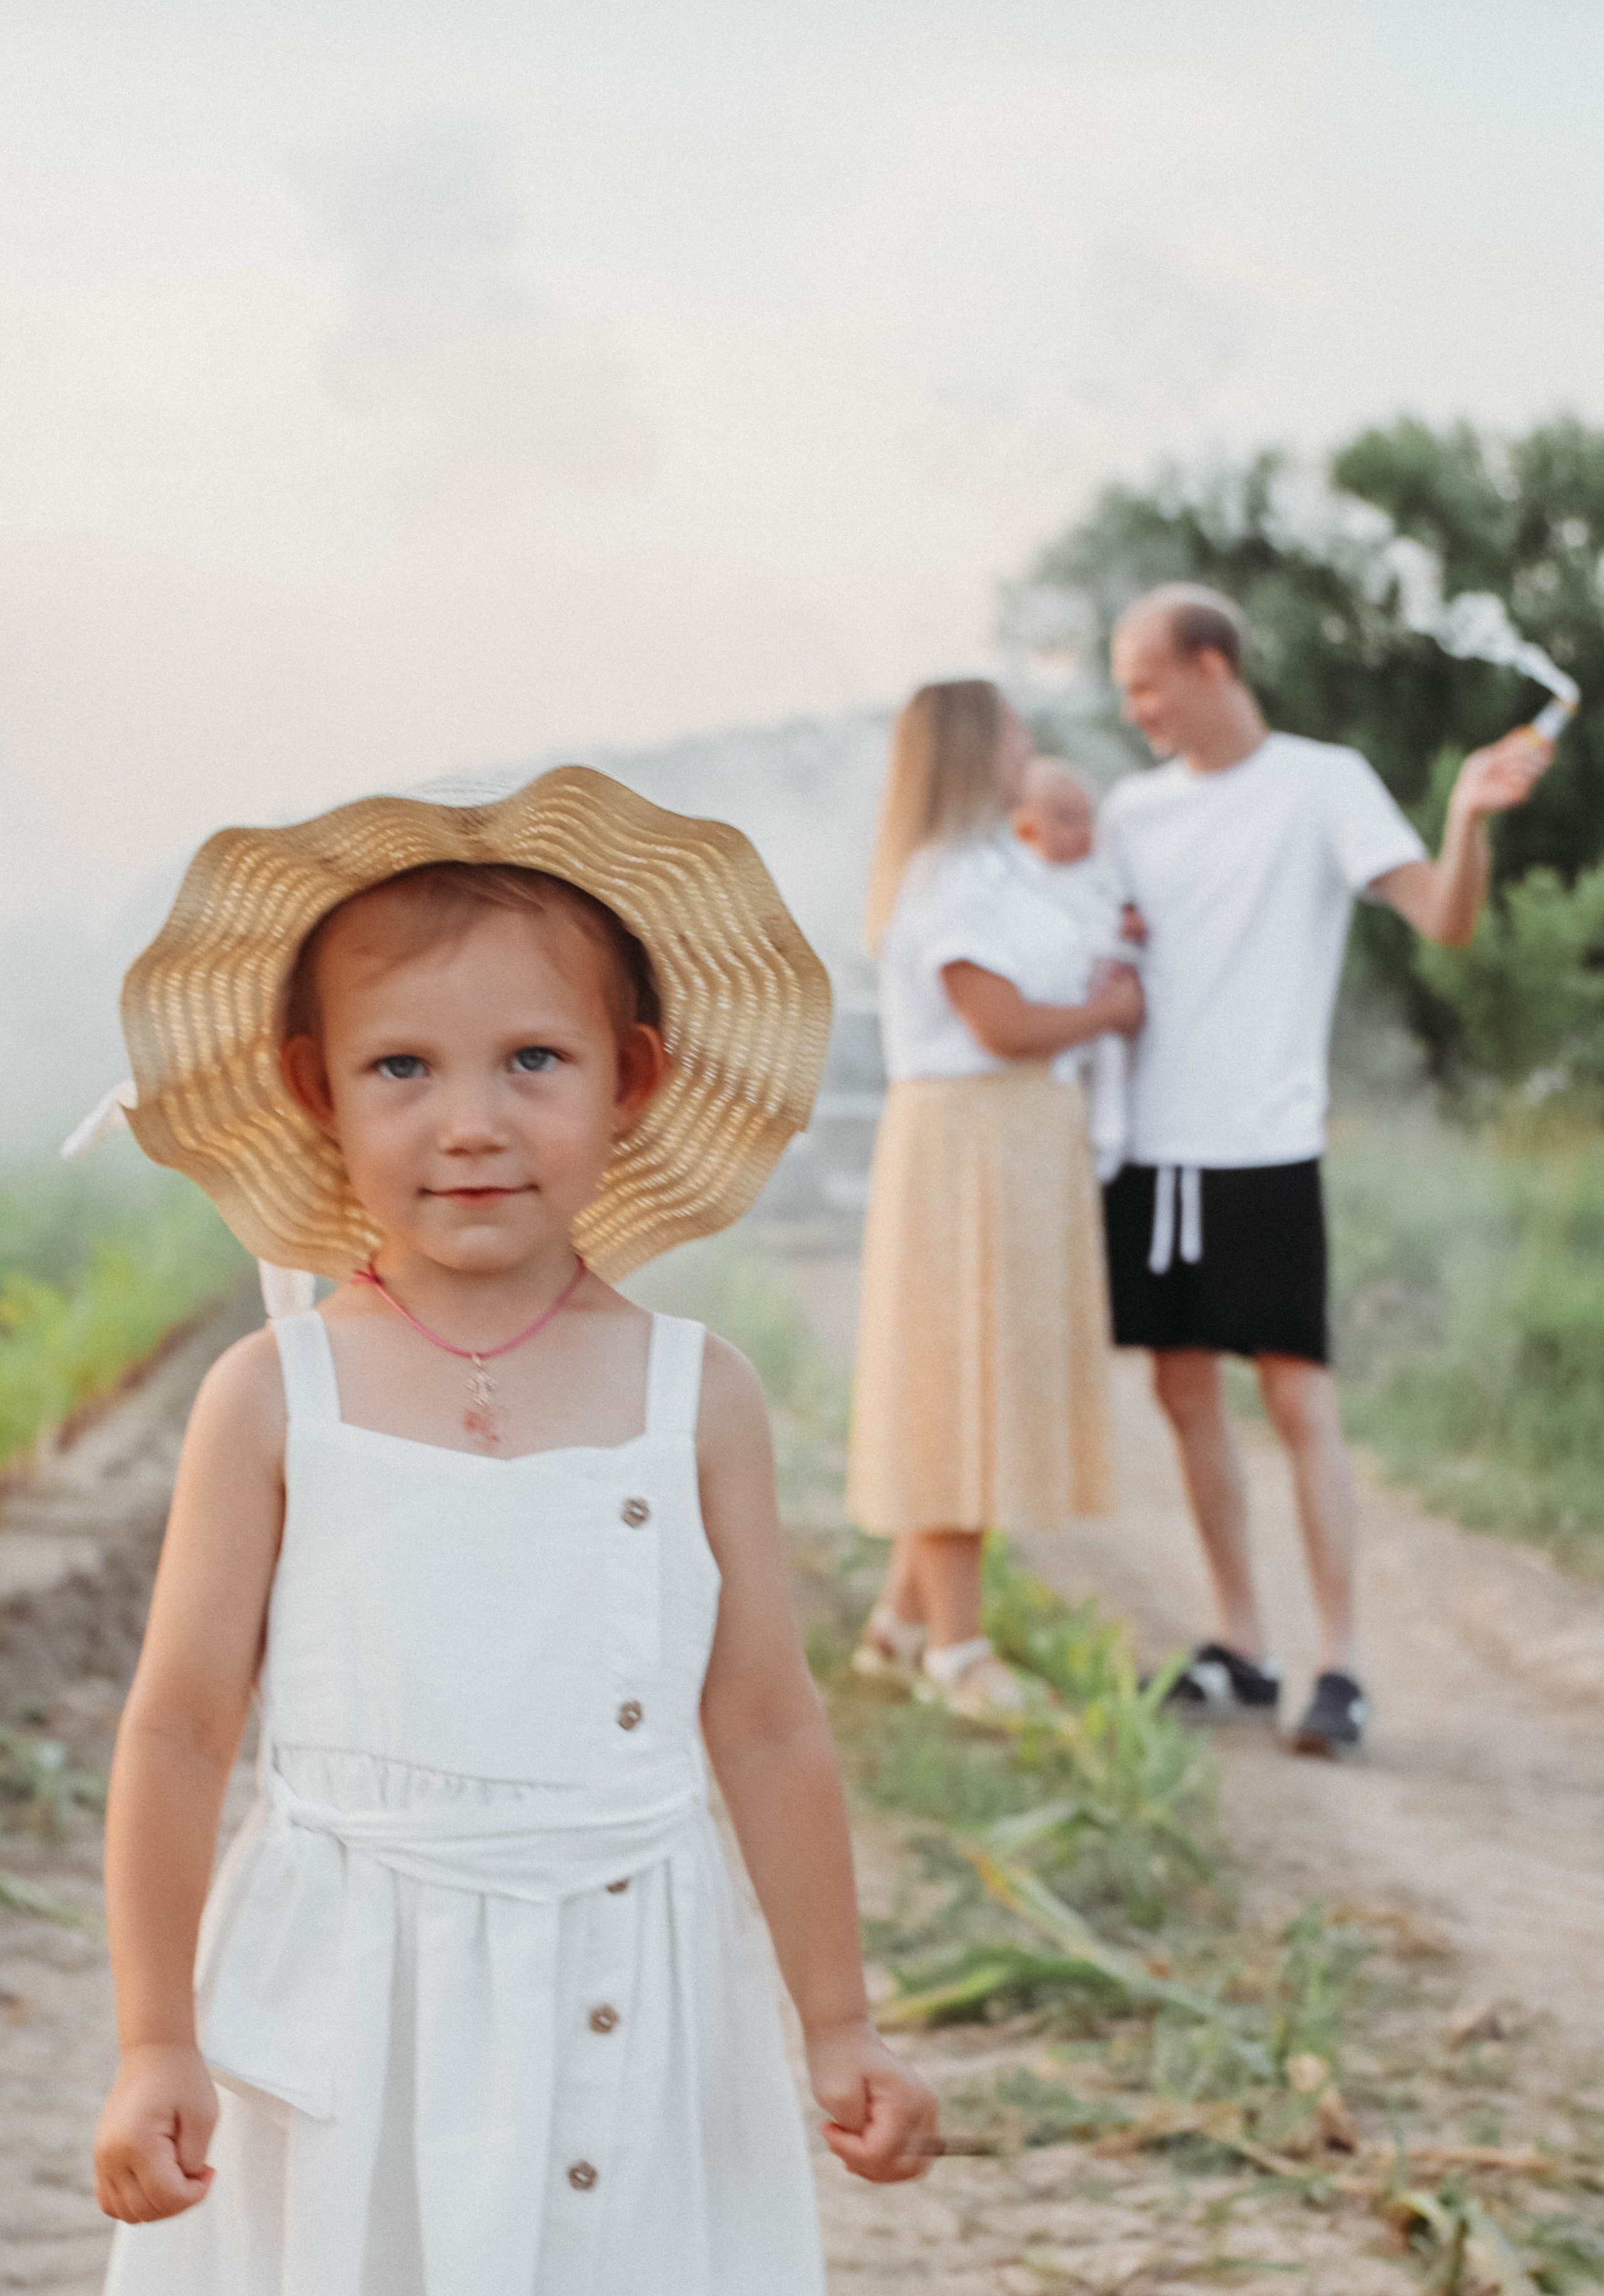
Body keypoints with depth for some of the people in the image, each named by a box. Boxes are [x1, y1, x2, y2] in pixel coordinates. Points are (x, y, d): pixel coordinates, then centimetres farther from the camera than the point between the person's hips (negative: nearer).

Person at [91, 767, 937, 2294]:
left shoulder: (694, 1397, -2)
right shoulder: (276, 1400, -5)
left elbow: (767, 1729, 5)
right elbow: (178, 1730, -2)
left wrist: (839, 2029, 8)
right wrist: (155, 2047, -3)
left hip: (629, 2023, 1)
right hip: (345, 2024, -1)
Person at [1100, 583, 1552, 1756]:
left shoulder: (1322, 783, -3)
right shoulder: (1135, 808, 13)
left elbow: (1445, 917, -13)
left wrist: (1471, 814, -31)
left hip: (1265, 1144, -6)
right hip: (1154, 1143, 6)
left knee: (1299, 1396, -7)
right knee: (1186, 1391, 9)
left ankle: (1340, 1666, -3)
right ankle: (1241, 1648, 18)